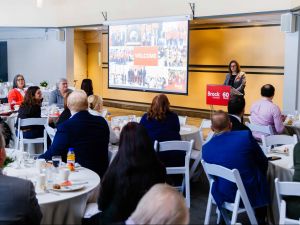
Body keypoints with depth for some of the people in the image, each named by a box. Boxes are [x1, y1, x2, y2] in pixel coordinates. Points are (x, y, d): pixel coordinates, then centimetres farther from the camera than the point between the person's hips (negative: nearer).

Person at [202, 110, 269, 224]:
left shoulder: (206, 148, -11)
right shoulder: (246, 136, -17)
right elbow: (264, 163, -4)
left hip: (223, 195, 2)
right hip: (250, 193, -2)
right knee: (263, 178, 30)